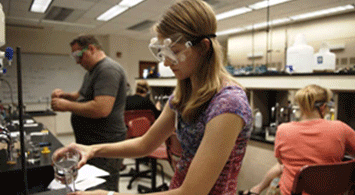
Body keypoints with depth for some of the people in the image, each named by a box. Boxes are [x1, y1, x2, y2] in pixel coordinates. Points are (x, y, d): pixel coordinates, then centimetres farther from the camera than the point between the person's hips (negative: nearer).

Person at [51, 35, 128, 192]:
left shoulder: (108, 70, -18)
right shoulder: (92, 71, 16)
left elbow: (102, 109, -28)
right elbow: (83, 96, 29)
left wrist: (66, 106, -17)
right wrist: (65, 95, 8)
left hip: (104, 147, -10)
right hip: (89, 144, 10)